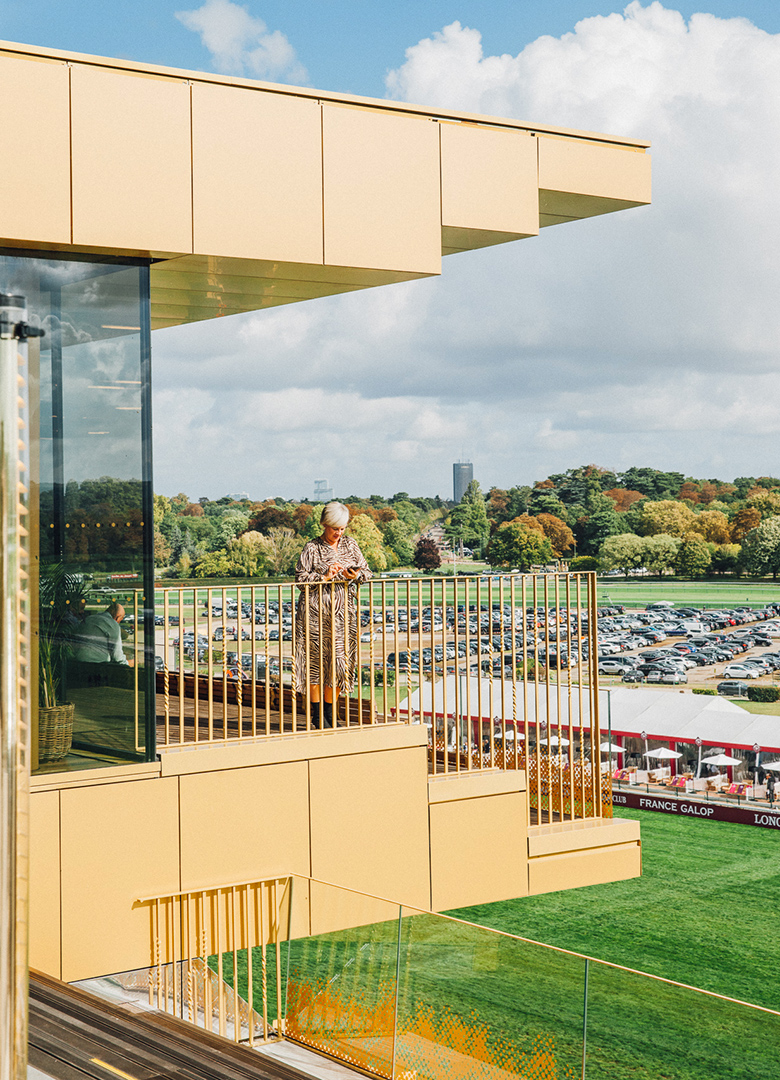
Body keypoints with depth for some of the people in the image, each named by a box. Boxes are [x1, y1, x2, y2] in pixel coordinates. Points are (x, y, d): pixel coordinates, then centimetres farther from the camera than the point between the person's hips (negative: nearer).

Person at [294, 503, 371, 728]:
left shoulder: (350, 544, 10)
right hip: (316, 610, -4)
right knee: (316, 660, 0)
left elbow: (366, 571, 14)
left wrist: (356, 576, -8)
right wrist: (325, 577, -17)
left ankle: (329, 714, 14)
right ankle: (316, 716, 9)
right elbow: (300, 578, -7)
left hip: (343, 610, 4)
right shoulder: (312, 549, -3)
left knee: (339, 661, 3)